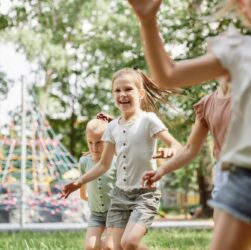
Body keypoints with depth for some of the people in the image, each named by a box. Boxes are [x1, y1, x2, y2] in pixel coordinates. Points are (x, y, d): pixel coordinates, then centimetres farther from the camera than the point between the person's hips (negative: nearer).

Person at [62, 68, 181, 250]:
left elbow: (176, 146, -15)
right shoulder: (113, 127, 7)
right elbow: (104, 164, 16)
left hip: (145, 194, -5)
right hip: (120, 194, 5)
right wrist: (79, 182, 10)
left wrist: (170, 152, -38)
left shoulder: (148, 120, -8)